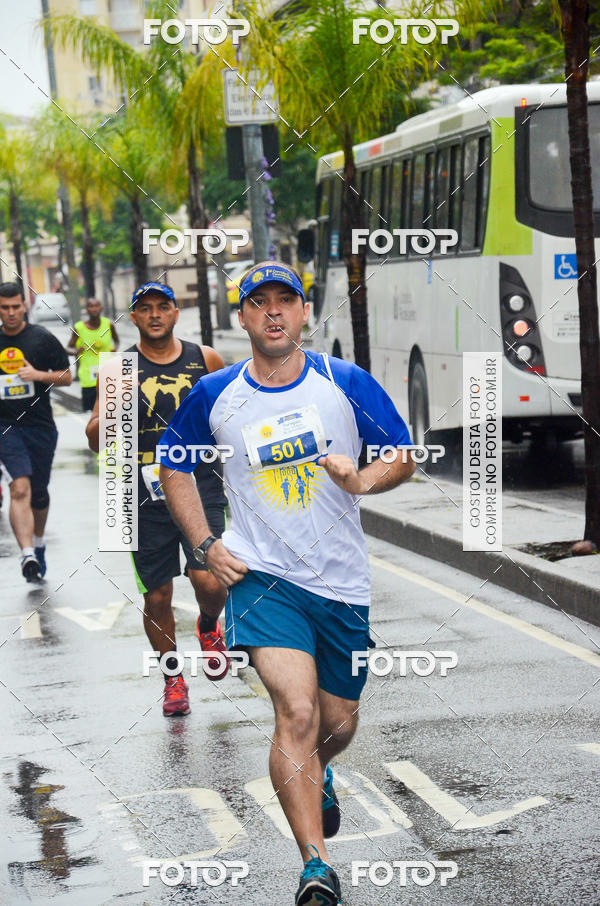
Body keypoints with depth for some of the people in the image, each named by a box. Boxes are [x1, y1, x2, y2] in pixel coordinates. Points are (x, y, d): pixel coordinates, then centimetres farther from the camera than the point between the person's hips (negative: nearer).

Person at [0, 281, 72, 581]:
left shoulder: (43, 339, 0)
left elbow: (66, 377, 2)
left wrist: (39, 375, -13)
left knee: (39, 493, 12)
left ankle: (38, 545, 37)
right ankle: (27, 555, -30)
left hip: (41, 426, 1)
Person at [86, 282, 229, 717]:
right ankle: (173, 677, 28)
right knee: (157, 596, 5)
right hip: (147, 496, 0)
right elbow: (96, 441, -4)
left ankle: (209, 628, 22)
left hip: (201, 489, 0)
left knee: (210, 583, -14)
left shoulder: (205, 359, 4)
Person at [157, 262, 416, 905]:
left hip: (342, 581, 2)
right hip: (262, 575, -2)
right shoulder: (214, 395, -1)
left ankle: (317, 775, 52)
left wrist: (363, 479, -17)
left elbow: (404, 456, 5)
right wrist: (205, 544, 3)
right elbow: (173, 467, 15)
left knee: (338, 722, 15)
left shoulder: (346, 383, -3)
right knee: (296, 711, -22)